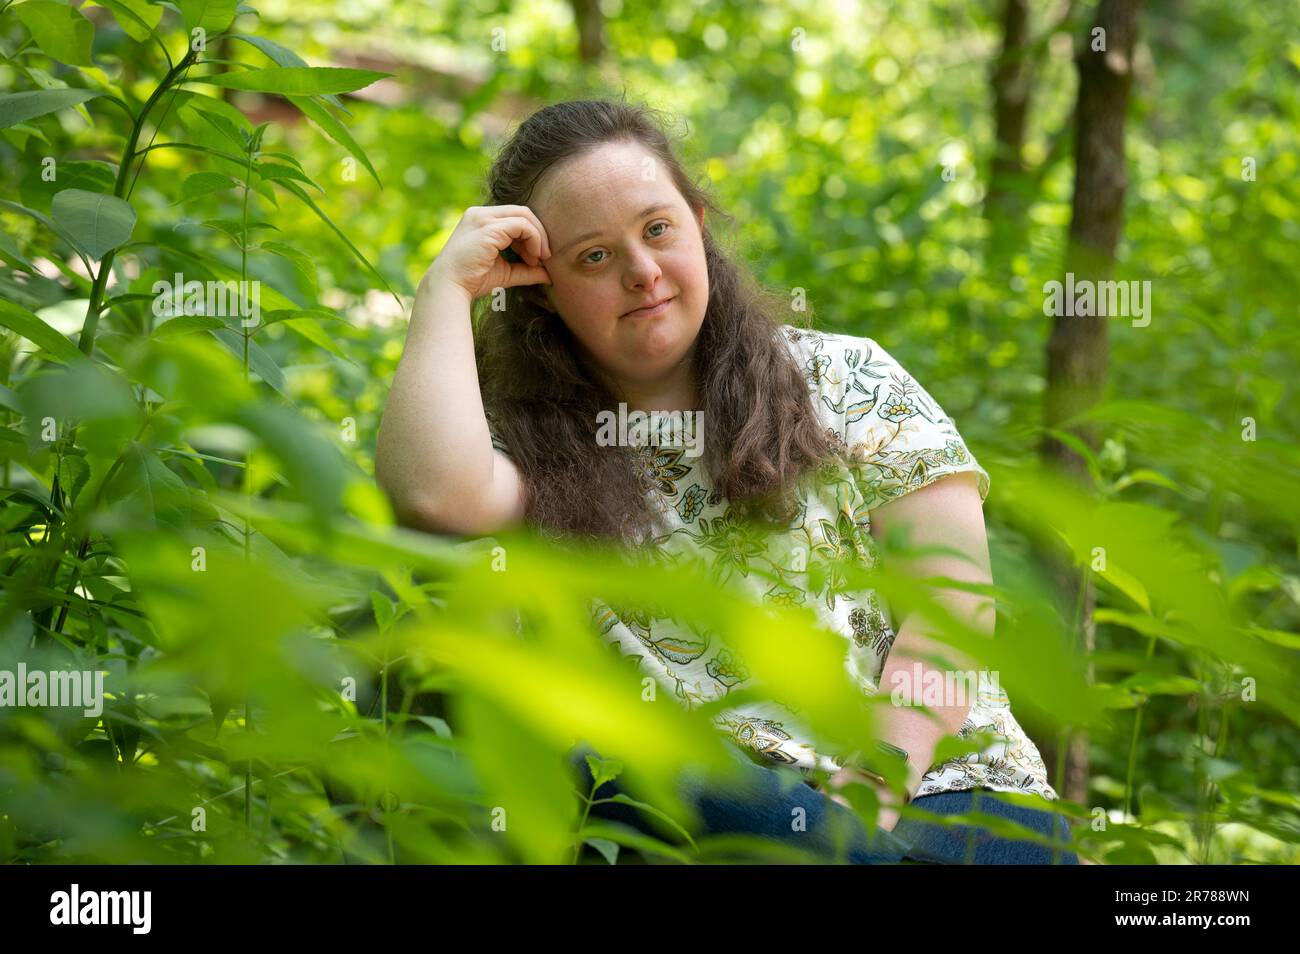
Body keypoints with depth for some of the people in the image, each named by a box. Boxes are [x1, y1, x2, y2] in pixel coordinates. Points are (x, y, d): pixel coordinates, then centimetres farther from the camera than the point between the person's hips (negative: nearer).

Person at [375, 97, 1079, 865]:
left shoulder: (844, 381, 12)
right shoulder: (528, 439, 13)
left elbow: (954, 601, 2)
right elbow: (435, 496, -13)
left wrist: (870, 800, -12)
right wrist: (448, 286, 2)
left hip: (940, 796, -2)